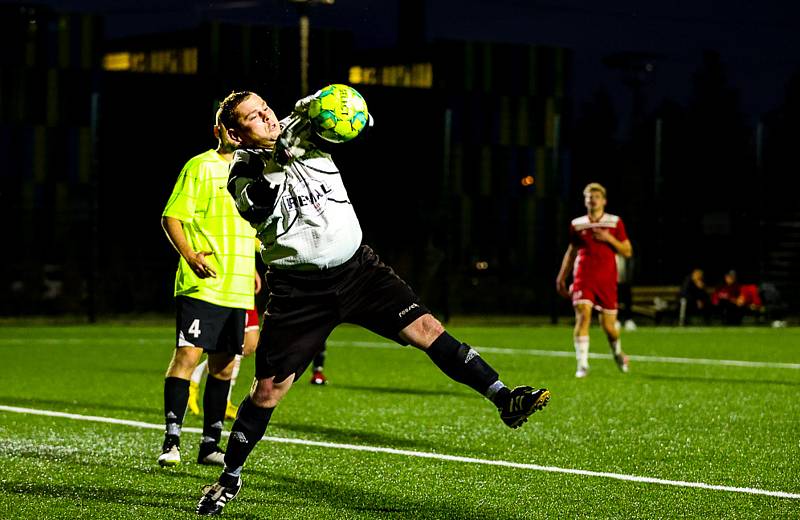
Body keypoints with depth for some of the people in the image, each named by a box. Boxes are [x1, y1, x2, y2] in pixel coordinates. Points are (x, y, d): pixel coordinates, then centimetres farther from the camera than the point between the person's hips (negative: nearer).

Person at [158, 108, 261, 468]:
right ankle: (171, 441, -11)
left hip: (237, 287, 7)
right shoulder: (200, 167, -4)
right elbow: (171, 217, -8)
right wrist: (190, 256, -21)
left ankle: (210, 444, 15)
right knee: (188, 354, -13)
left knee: (224, 366, 8)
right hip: (202, 285, -7)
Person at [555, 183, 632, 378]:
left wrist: (609, 238, -12)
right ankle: (582, 365, -19)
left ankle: (618, 353, 37)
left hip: (607, 280, 0)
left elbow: (627, 252, 3)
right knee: (583, 316, -19)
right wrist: (561, 278, 18)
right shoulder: (577, 224, 8)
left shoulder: (615, 222, 4)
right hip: (583, 279, 0)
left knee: (608, 326, 3)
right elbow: (571, 252, 20)